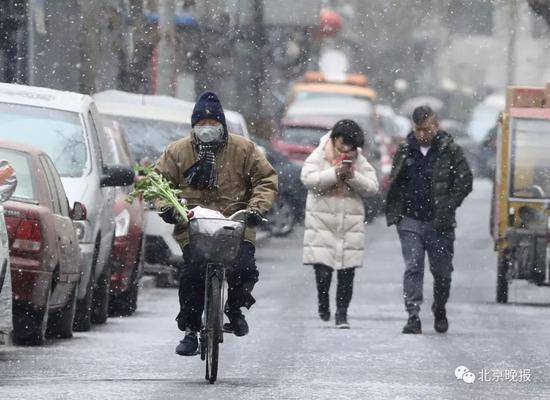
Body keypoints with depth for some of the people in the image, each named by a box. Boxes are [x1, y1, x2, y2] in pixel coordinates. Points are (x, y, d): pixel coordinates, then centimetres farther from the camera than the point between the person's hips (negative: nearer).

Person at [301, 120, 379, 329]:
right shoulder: (319, 156, 1)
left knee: (347, 272, -1)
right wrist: (335, 173, -21)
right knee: (323, 270, -7)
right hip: (322, 221, -2)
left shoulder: (360, 161, 8)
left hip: (351, 223, 2)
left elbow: (372, 187, 1)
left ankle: (341, 314, 8)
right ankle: (323, 303, 21)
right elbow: (308, 179, -14)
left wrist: (353, 176, -15)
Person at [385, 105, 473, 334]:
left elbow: (465, 182, -2)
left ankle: (440, 312, 30)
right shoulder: (405, 150, 8)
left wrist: (447, 208, -11)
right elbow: (394, 183, 18)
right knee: (412, 268, -8)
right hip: (410, 221, 1)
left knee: (442, 271, 9)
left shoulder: (450, 151, -1)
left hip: (439, 223, -1)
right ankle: (413, 317, -10)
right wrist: (394, 212, 5)